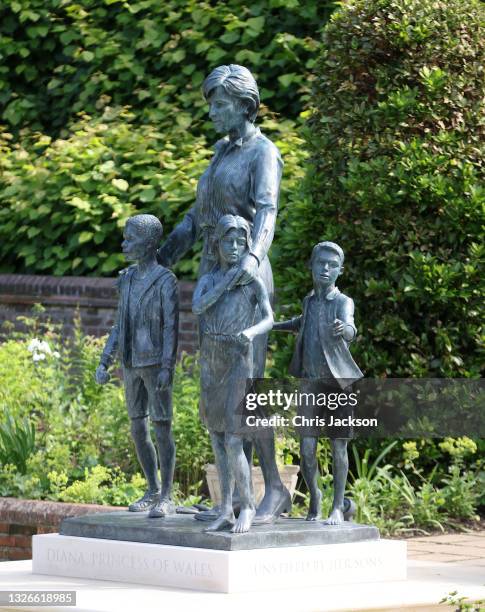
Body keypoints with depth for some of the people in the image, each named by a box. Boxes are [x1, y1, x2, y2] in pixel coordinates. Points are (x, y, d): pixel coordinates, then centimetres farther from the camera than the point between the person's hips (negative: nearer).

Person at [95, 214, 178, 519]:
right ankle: (153, 491, 20)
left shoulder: (166, 280, -11)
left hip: (157, 365, -7)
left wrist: (167, 368, -24)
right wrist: (104, 363, 8)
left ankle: (166, 498, -3)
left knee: (162, 428, -7)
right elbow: (121, 326, 14)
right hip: (133, 365, 7)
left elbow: (172, 327, -16)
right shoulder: (128, 278, 11)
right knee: (139, 431, 9)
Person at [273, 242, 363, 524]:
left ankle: (338, 506, 14)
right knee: (307, 449, -3)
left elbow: (350, 329, -32)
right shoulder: (310, 300, 8)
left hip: (338, 384, -4)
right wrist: (271, 325, 31)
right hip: (310, 384, 4)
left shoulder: (343, 302, -10)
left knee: (339, 446, 0)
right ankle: (314, 500, 19)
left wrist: (343, 330, -56)